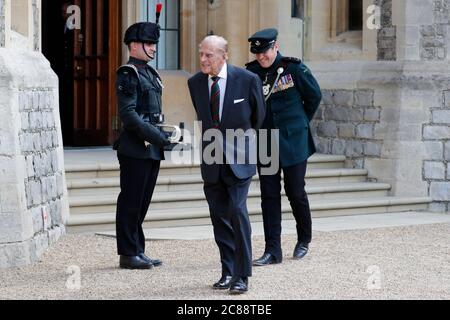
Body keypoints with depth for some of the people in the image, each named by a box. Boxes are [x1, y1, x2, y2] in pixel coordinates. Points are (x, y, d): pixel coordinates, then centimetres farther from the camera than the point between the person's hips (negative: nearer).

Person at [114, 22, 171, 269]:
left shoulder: (150, 73, 18)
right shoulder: (128, 74, -10)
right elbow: (128, 113, -17)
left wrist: (163, 136, 11)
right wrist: (155, 135, -20)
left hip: (152, 149, 9)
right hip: (135, 149, -9)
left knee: (142, 202, 12)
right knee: (130, 201, -3)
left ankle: (138, 251, 17)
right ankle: (128, 254, 1)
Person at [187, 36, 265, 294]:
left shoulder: (247, 79, -10)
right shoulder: (195, 83, 1)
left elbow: (259, 115, 7)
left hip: (238, 158, -4)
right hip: (211, 160, 4)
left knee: (237, 212, -13)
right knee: (219, 217, 7)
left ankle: (242, 276, -8)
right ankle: (228, 272, 17)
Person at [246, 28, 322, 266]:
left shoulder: (294, 68, -9)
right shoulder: (252, 73, 0)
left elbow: (315, 96, 4)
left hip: (293, 141, -3)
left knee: (295, 192, 5)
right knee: (269, 195, 1)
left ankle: (304, 239, 29)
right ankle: (272, 250, 3)